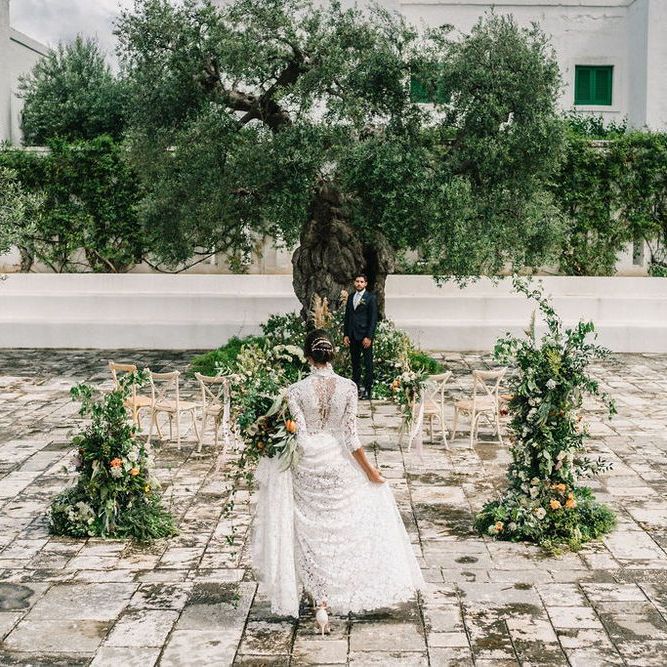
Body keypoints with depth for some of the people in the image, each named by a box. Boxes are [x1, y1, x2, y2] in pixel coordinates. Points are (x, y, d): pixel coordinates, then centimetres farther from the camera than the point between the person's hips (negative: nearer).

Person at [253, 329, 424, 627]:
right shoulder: (348, 387, -11)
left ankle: (320, 602, 8)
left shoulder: (295, 390, -14)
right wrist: (369, 469, 1)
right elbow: (351, 436, -10)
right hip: (339, 465, 1)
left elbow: (299, 438, -13)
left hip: (307, 468, -1)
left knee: (310, 535, 11)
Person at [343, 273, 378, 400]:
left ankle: (368, 390, 2)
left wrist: (369, 337, -13)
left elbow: (373, 319, -7)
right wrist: (345, 334, 9)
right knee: (355, 363, 8)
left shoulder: (371, 298, -4)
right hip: (353, 336, 6)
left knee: (368, 364, -1)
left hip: (365, 336, -6)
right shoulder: (351, 297, 13)